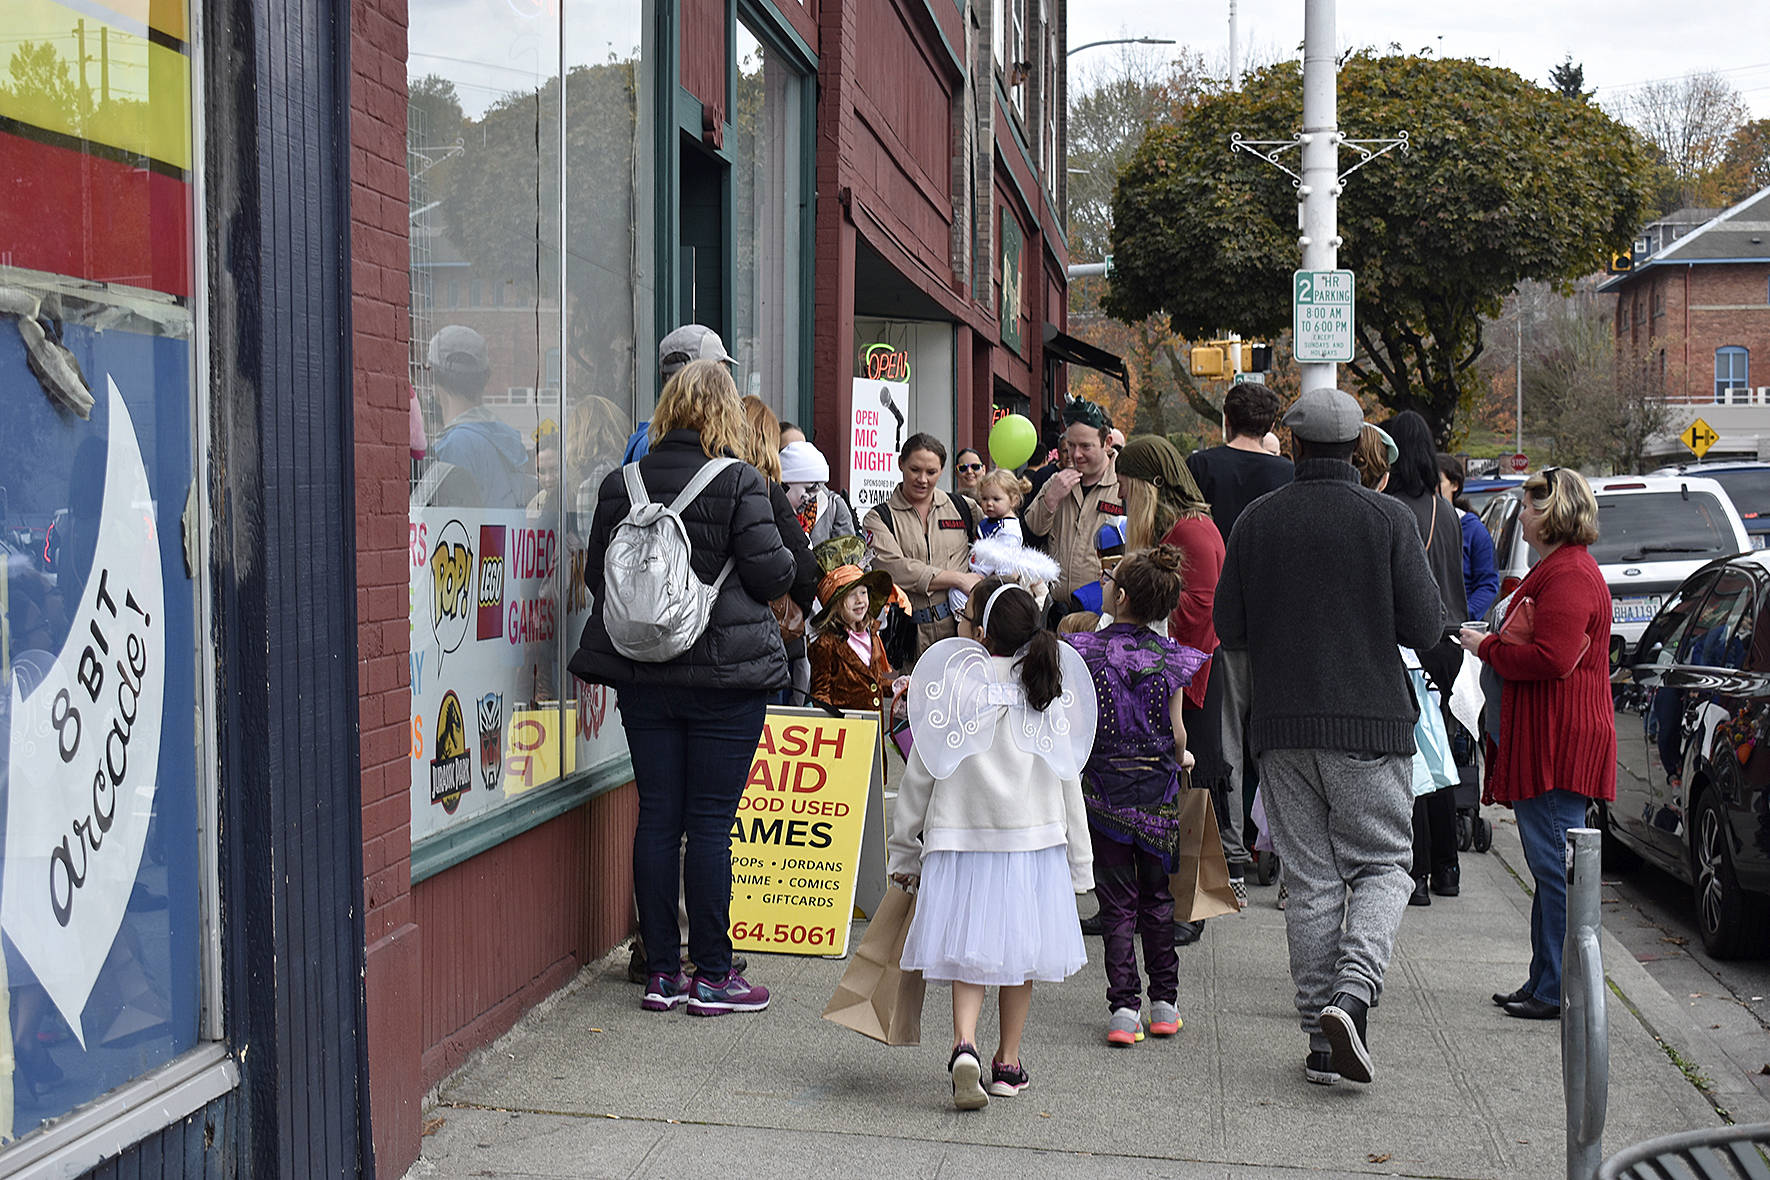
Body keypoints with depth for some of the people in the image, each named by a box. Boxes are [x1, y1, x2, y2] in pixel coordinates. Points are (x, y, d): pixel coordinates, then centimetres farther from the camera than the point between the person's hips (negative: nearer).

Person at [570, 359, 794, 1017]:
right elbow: (772, 573, -11)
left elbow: (595, 573, 6)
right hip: (726, 673, -4)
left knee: (657, 818, 10)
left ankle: (661, 973, 16)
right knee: (711, 824, 2)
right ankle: (712, 976, 9)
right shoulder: (739, 482, -10)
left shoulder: (622, 484, 2)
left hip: (643, 675, 4)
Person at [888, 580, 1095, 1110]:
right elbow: (1069, 783, 2)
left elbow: (919, 776, -3)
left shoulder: (952, 686, -8)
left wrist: (903, 850, 7)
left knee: (969, 948, 5)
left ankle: (965, 1045, -16)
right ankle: (1009, 1063, 22)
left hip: (961, 838, -2)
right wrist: (1079, 862, 9)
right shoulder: (1051, 693, -1)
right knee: (1019, 948, 14)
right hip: (1036, 840, 2)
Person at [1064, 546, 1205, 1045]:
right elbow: (1177, 731, 0)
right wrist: (1182, 758, 20)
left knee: (1116, 901, 5)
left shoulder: (1085, 651, -9)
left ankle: (1124, 1006, 1)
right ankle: (1165, 1003, 20)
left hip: (1103, 787, -1)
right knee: (1156, 896, 14)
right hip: (1158, 789, 1)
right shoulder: (1170, 658, -4)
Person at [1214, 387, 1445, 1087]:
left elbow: (1229, 631, 4)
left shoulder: (1256, 522, 1)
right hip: (1371, 722, -2)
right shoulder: (1388, 518, -5)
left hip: (1282, 727, 2)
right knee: (1383, 867, 8)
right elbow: (1425, 629, -6)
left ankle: (1321, 1036, 11)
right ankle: (1351, 992, -14)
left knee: (1310, 880, 9)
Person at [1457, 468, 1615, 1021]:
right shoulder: (1556, 568, 19)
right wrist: (1494, 644, 12)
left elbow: (1551, 659, -24)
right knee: (1550, 865, 14)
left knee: (1556, 867, -7)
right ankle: (1544, 982, 21)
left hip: (1559, 746, -11)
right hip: (1545, 743, 11)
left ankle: (1558, 991, -1)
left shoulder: (1569, 576, -16)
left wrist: (1487, 647, -12)